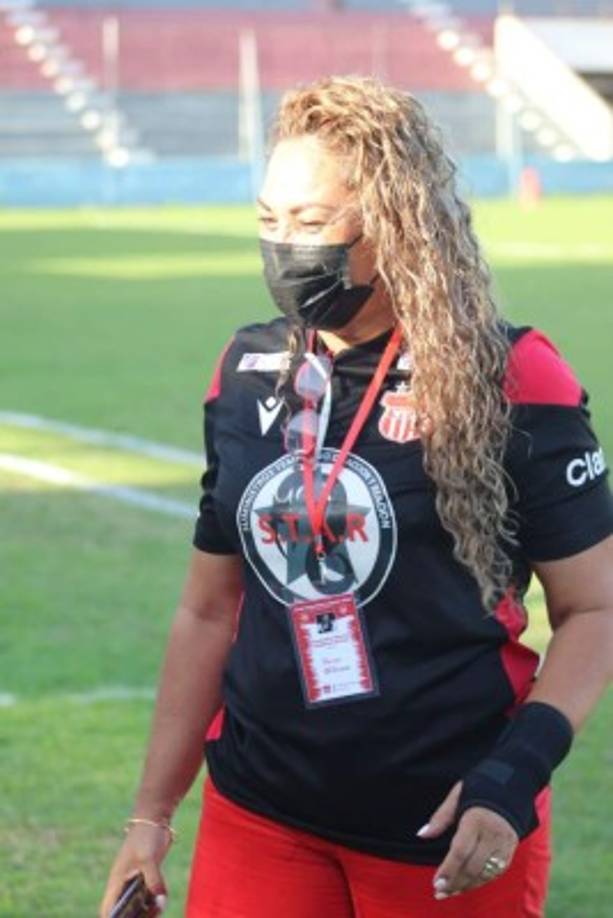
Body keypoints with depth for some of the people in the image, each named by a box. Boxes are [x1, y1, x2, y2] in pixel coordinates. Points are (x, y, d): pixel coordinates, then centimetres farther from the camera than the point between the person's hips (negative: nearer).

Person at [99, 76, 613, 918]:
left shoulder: (508, 382, -9)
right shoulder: (249, 375, 6)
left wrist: (517, 773, -18)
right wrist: (152, 814, 12)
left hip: (450, 830, -4)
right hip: (258, 819, 4)